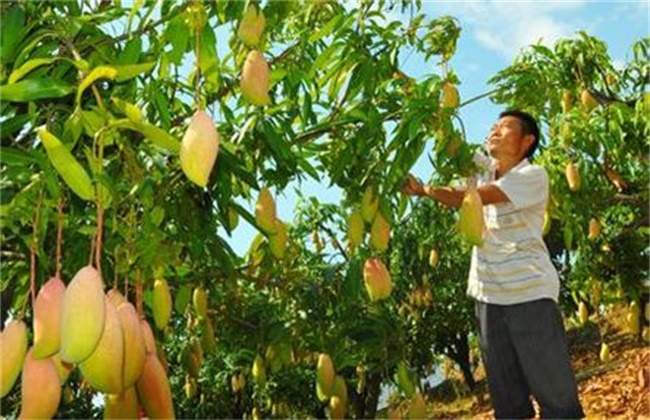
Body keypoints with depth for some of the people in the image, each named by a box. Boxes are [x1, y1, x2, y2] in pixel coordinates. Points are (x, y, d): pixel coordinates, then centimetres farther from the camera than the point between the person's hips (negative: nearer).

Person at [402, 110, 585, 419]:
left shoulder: (534, 176, -9)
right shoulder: (481, 170, 12)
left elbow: (472, 198, -17)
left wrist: (424, 190, -13)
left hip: (529, 292, -5)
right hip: (489, 294, 6)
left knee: (555, 392, -2)